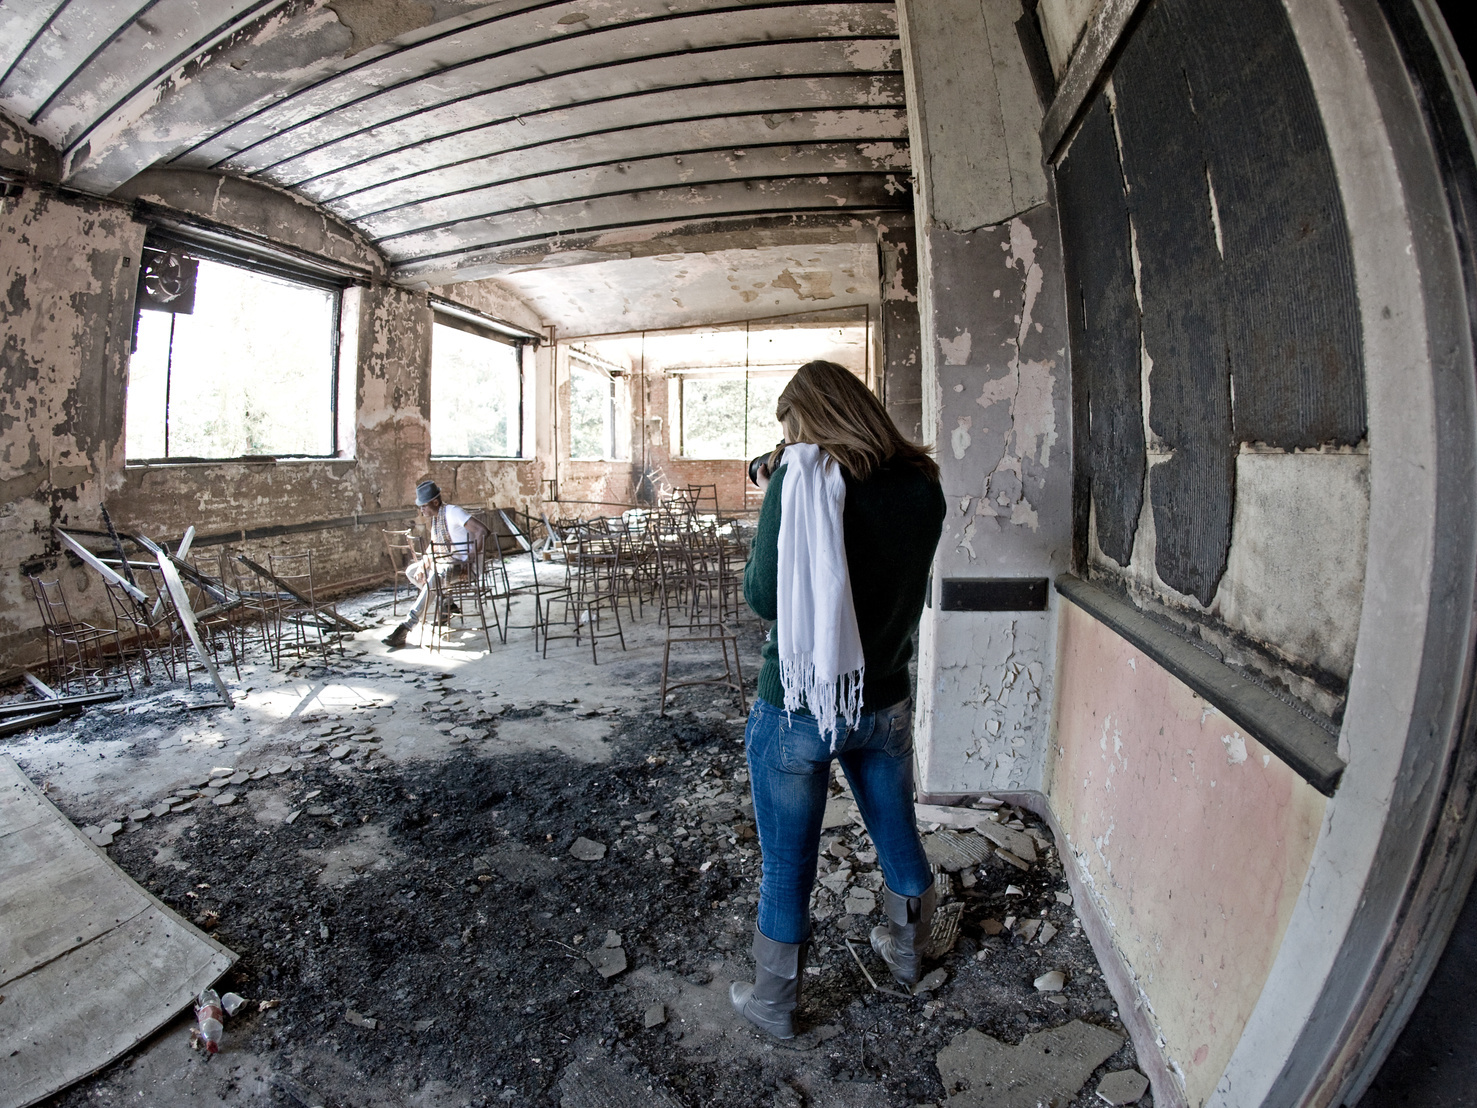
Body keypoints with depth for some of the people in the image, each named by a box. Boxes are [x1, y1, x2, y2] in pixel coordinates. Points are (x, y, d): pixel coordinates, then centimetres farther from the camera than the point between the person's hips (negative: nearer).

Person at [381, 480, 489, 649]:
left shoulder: (452, 512, -16)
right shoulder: (435, 518, 11)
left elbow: (481, 531, -25)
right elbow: (432, 547, 14)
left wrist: (471, 559, -24)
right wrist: (423, 566, -5)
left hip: (462, 564, -10)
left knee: (435, 577, -35)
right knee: (411, 571, 8)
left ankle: (407, 627, -35)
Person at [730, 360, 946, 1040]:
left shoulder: (802, 477, -19)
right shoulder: (923, 485, -4)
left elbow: (763, 597, -16)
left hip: (798, 708, -5)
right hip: (885, 703, 5)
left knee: (786, 866, 14)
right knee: (898, 837, 27)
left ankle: (774, 1005, 36)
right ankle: (906, 953, 52)